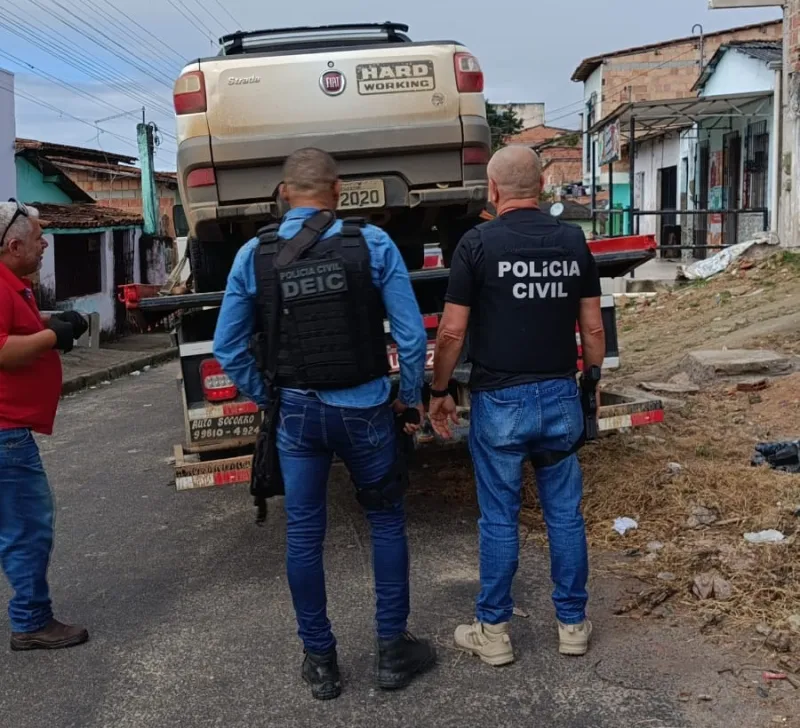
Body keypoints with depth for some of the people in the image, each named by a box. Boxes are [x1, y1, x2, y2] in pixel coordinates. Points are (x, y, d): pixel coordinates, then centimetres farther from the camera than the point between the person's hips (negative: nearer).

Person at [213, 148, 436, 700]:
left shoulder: (254, 256, -2)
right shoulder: (373, 243, -8)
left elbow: (228, 348, 2)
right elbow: (411, 334, -9)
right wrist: (411, 398, 5)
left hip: (297, 411, 1)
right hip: (364, 407, -1)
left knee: (303, 536, 12)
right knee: (387, 523, 16)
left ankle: (320, 661, 23)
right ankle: (393, 649, 22)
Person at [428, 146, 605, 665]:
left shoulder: (478, 243, -8)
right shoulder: (573, 241, 3)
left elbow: (452, 333, -9)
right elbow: (593, 329, 5)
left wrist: (439, 393, 4)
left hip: (501, 401, -3)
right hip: (560, 397, 3)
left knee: (500, 518, 7)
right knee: (565, 513, 13)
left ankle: (494, 631, 18)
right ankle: (573, 624, 24)